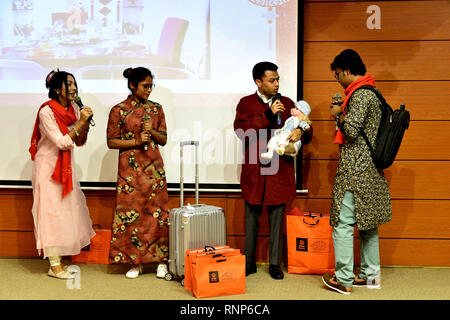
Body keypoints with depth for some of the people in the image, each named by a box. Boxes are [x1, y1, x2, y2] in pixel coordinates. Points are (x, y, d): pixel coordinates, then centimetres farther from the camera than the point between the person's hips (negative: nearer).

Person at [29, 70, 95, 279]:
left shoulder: (73, 109, 5)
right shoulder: (46, 111, -16)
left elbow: (79, 142, 7)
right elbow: (62, 142, -22)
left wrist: (86, 123, -7)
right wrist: (80, 122, -21)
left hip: (66, 167, 8)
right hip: (49, 166, -8)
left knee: (66, 213, 10)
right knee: (52, 212, -4)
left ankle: (60, 261, 21)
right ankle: (54, 266, 4)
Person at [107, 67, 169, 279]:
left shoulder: (156, 109, 9)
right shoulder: (119, 110, 0)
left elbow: (164, 140, 12)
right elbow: (111, 142, -1)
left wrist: (152, 132, -8)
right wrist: (136, 141, -12)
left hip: (154, 166, 2)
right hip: (130, 168, -2)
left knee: (157, 212, 1)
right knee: (131, 212, 0)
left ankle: (161, 260, 11)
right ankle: (135, 262, 12)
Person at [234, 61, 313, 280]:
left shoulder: (288, 104, 11)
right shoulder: (246, 103, 5)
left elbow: (306, 132, 9)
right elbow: (241, 131, -11)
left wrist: (301, 133, -16)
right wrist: (268, 115, -15)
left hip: (280, 170, 1)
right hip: (254, 170, -1)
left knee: (277, 219, 7)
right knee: (252, 218, 8)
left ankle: (275, 264, 19)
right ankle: (249, 263, 21)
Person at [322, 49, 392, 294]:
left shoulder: (360, 94, -15)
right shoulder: (371, 92, 16)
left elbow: (351, 130, -22)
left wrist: (339, 114, -5)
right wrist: (342, 113, 14)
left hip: (355, 170, -10)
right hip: (370, 170, 10)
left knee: (342, 223, -5)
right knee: (367, 223, 14)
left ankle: (343, 279, 1)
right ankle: (371, 275, 23)